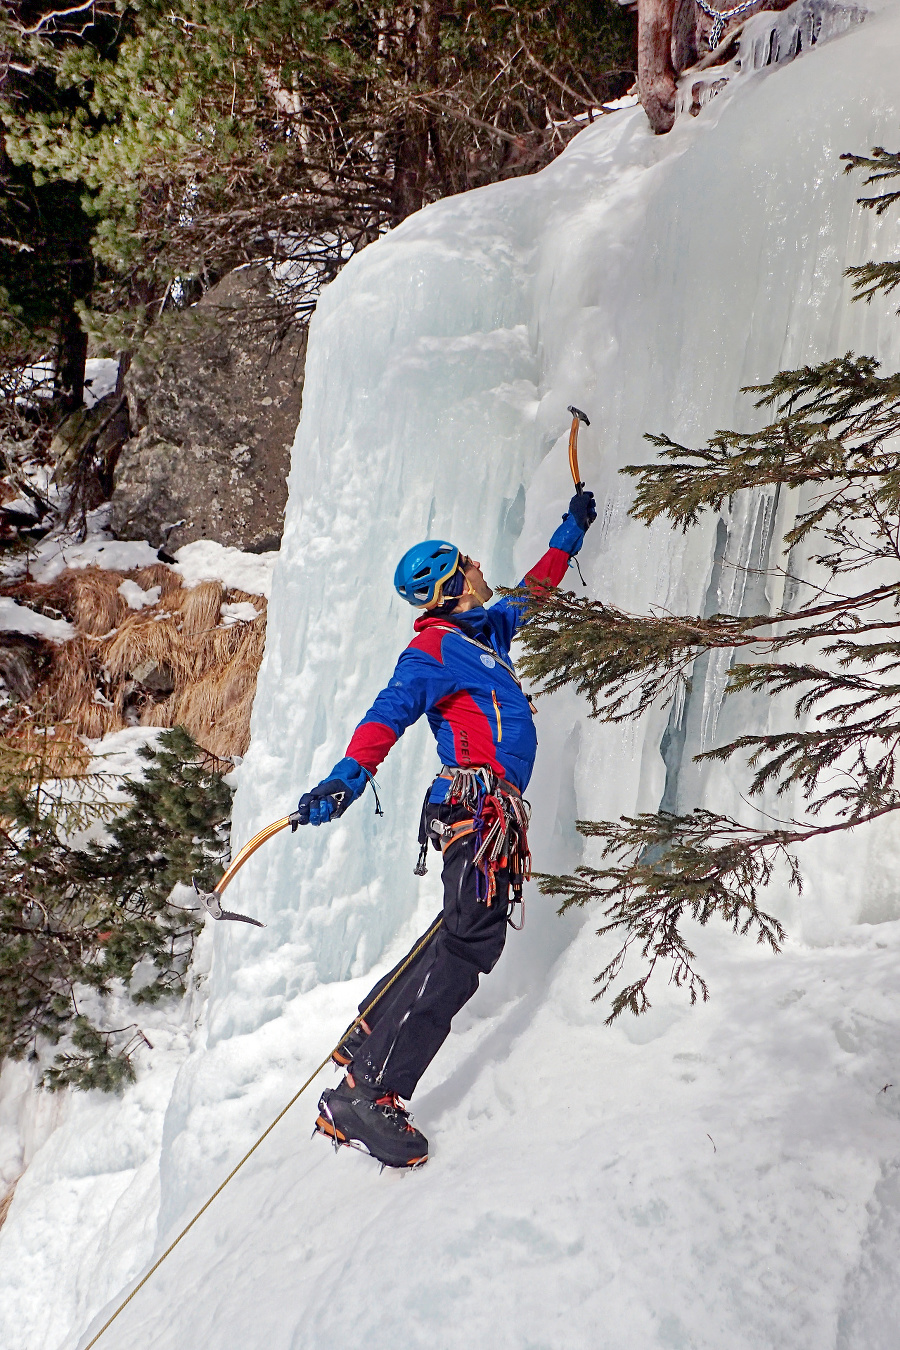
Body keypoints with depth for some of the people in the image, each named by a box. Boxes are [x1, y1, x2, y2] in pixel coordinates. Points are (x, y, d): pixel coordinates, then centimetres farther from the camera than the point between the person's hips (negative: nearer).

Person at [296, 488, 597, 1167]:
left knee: (464, 934, 15)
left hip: (490, 810, 10)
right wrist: (346, 778, -37)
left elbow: (535, 588, 40)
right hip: (481, 804, -10)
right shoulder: (435, 647, -6)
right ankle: (368, 1095, -21)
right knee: (469, 941, -18)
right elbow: (389, 713, -21)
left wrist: (574, 527, 50)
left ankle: (365, 1044, 25)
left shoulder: (487, 629, 22)